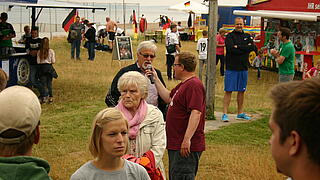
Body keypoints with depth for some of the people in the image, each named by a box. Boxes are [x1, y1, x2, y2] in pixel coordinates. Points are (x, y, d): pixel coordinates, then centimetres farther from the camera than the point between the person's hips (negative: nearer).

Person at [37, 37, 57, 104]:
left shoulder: (39, 52, -4)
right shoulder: (51, 51, -7)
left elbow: (38, 61, -3)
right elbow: (53, 61, -6)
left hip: (41, 68, 0)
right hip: (49, 67, 0)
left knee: (43, 83, 5)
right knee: (49, 83, 10)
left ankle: (45, 97, -4)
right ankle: (50, 97, 14)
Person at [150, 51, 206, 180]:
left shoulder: (194, 85, -18)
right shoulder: (183, 84, 18)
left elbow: (196, 112, -26)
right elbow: (168, 98, 27)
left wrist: (187, 139, -30)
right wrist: (156, 79, 25)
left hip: (186, 146, -11)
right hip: (176, 145, 11)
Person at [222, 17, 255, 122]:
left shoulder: (247, 36, 12)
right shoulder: (230, 36, -1)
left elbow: (252, 47, -5)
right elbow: (231, 48, -18)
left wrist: (238, 47, -12)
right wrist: (245, 48, -11)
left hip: (243, 68, 5)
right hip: (231, 67, -5)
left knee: (241, 91, 11)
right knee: (228, 91, -5)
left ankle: (240, 113, 21)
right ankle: (225, 114, -4)